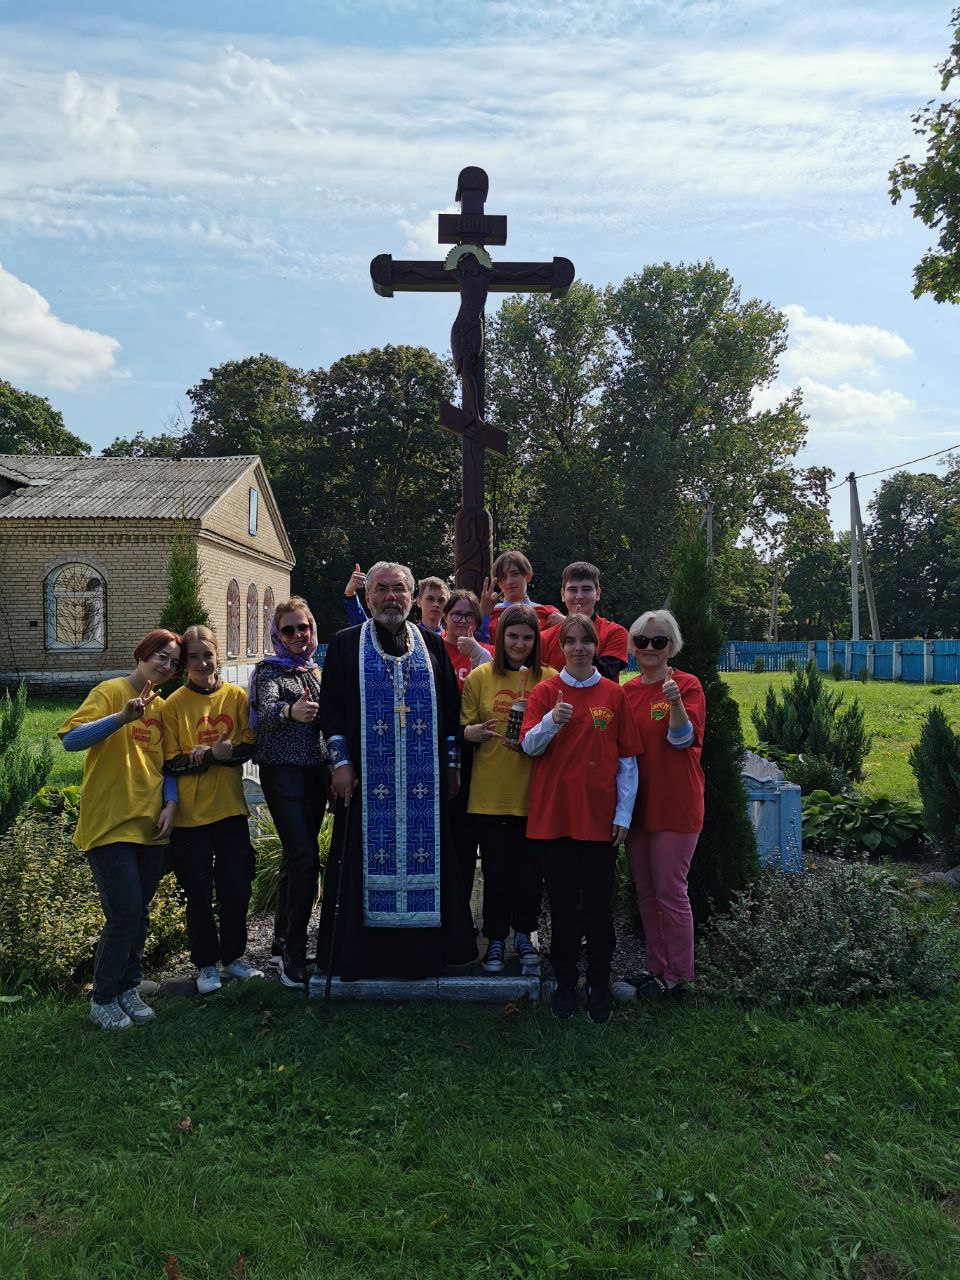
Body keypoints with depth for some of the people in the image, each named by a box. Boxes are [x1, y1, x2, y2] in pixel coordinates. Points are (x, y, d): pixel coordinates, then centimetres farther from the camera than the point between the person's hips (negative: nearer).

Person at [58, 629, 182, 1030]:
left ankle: (128, 989, 28)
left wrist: (170, 803, -4)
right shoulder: (110, 692, -9)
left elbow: (167, 763, 11)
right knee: (125, 914, -7)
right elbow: (70, 739, -22)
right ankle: (103, 1000, 12)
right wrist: (123, 717, -34)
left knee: (139, 913, 12)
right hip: (110, 825, -6)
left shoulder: (163, 707, 10)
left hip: (150, 826, 6)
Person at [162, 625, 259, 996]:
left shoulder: (236, 696, 1)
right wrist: (209, 754, -21)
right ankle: (206, 964, 25)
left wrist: (221, 753, -20)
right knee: (199, 893, 7)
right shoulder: (174, 704, -4)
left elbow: (249, 747, 0)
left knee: (236, 888, 9)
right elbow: (171, 763, -6)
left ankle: (233, 956, 29)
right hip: (190, 812, -2)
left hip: (230, 808, 2)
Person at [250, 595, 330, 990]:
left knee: (296, 857, 11)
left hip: (316, 769, 6)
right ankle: (294, 954, -5)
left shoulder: (316, 670, 15)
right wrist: (289, 711, -45)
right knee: (305, 857, -14)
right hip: (282, 769, -6)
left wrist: (333, 769, 18)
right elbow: (266, 711, -23)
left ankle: (282, 943, 23)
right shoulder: (269, 669, -3)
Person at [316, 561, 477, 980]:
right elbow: (330, 707, 2)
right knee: (367, 856, 1)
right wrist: (341, 761, -7)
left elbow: (450, 707, 11)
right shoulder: (346, 644, 6)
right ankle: (363, 951, 14)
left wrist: (452, 763, 6)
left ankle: (425, 951, 17)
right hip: (366, 776, -1)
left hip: (425, 779, 2)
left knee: (425, 851, 4)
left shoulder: (432, 645, 11)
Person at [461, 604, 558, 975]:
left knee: (531, 869, 8)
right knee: (496, 868, 6)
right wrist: (473, 732, -16)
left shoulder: (550, 679, 3)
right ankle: (496, 939, 25)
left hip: (534, 791, 1)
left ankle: (524, 936, 29)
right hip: (490, 792, 0)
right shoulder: (480, 677, 3)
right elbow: (463, 731, 6)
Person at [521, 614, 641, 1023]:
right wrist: (552, 721, -23)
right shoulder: (545, 691, 3)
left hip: (600, 814, 0)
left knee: (599, 904, 6)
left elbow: (627, 759, 4)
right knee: (562, 901, 7)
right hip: (555, 812, 0)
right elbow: (529, 745, -4)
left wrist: (624, 813, 0)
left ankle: (599, 986, 20)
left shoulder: (614, 694, 3)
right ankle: (565, 983, 21)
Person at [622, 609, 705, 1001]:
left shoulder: (687, 684, -8)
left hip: (675, 804, -6)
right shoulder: (627, 690, 9)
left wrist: (675, 701, -35)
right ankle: (656, 966, 29)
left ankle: (677, 976, 16)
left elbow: (684, 738, -18)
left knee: (670, 892, 0)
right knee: (645, 891, 14)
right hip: (637, 803, 6)